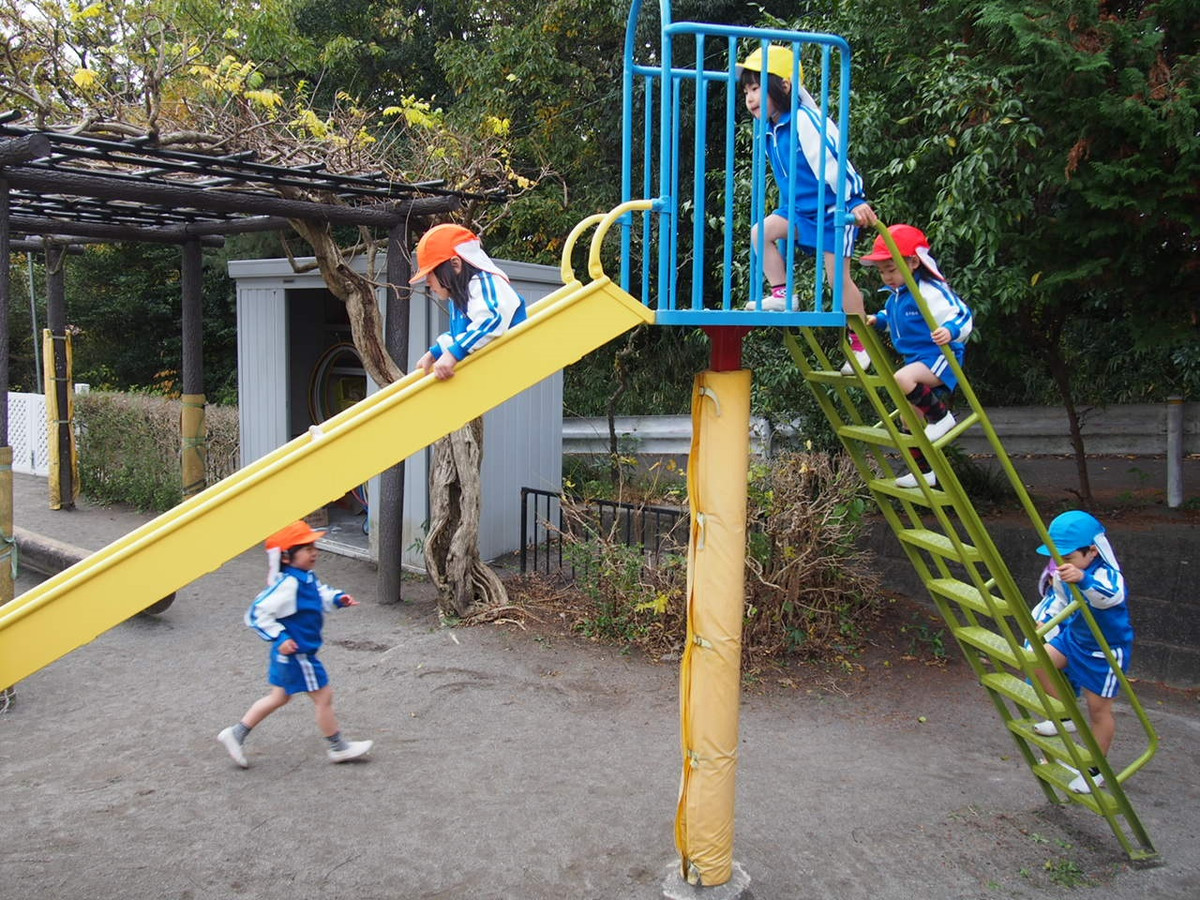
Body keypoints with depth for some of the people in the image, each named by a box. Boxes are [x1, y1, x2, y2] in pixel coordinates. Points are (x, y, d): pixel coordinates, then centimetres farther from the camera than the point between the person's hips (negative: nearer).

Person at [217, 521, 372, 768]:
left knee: (279, 697, 22)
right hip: (296, 653, -10)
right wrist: (279, 638, -27)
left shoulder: (307, 577, 2)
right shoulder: (288, 584, -26)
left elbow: (321, 595, 20)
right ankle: (338, 748, 19)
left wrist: (338, 598, 1)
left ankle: (236, 734, 30)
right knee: (324, 696, 4)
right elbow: (257, 613, -26)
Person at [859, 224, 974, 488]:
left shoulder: (931, 291, -18)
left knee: (902, 379, -37)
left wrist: (950, 331, -43)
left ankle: (941, 415, -15)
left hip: (940, 358, -9)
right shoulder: (894, 295, 8)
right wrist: (878, 320, 13)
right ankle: (924, 472, 26)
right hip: (917, 361, 9)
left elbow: (962, 315, -24)